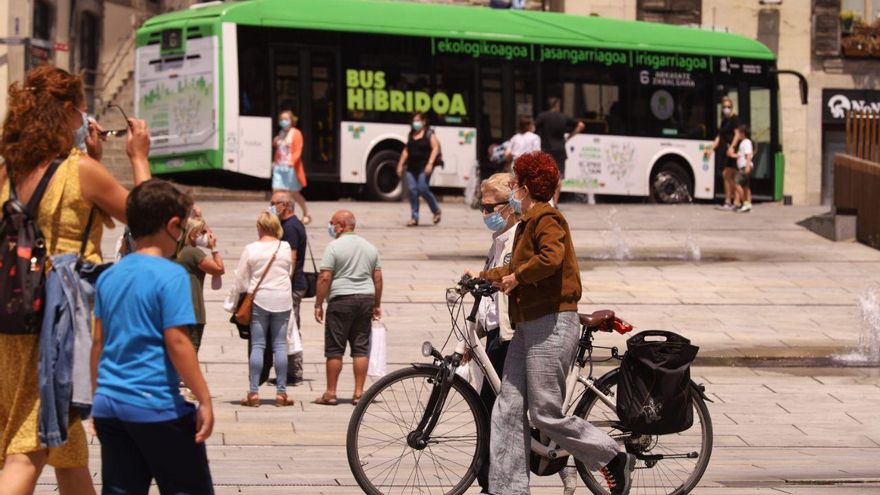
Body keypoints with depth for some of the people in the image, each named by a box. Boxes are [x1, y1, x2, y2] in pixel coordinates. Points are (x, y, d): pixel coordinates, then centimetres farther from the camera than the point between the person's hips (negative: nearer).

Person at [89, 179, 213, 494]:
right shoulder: (171, 275, -10)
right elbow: (177, 342, -15)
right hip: (156, 406, -6)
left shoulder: (108, 277, 10)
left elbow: (98, 342, 14)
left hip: (109, 405, 7)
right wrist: (204, 400, -11)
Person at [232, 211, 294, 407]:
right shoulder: (285, 248, 0)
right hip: (282, 300, 1)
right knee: (280, 345, 3)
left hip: (259, 300, -1)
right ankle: (281, 392, 2)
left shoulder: (251, 249, -5)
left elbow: (241, 279, 1)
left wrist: (236, 296, 15)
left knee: (257, 345, 1)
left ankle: (253, 393, -2)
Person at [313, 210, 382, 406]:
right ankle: (358, 392, 4)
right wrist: (377, 305, 19)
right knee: (361, 348, 6)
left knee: (334, 349, 1)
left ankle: (330, 393, 2)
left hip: (341, 301, -5)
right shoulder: (370, 247, 11)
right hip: (366, 299, 5)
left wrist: (318, 304, -6)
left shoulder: (334, 246, -7)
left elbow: (325, 278, -11)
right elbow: (377, 278, 12)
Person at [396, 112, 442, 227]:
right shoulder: (411, 134, 16)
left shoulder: (429, 134, -2)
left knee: (422, 189, -13)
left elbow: (435, 148, -9)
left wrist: (430, 163, -19)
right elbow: (406, 150, 20)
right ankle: (414, 218, 3)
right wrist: (401, 164, 14)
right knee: (412, 190, -1)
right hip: (411, 167, 6)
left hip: (424, 167, -6)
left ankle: (436, 210, 10)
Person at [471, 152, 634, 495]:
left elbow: (551, 257, -29)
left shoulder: (547, 219, -11)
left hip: (551, 326, -10)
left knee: (546, 415, -9)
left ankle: (614, 459, 4)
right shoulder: (528, 223, 21)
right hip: (529, 326, 10)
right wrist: (482, 276, 26)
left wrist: (516, 277, -18)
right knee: (507, 411, 4)